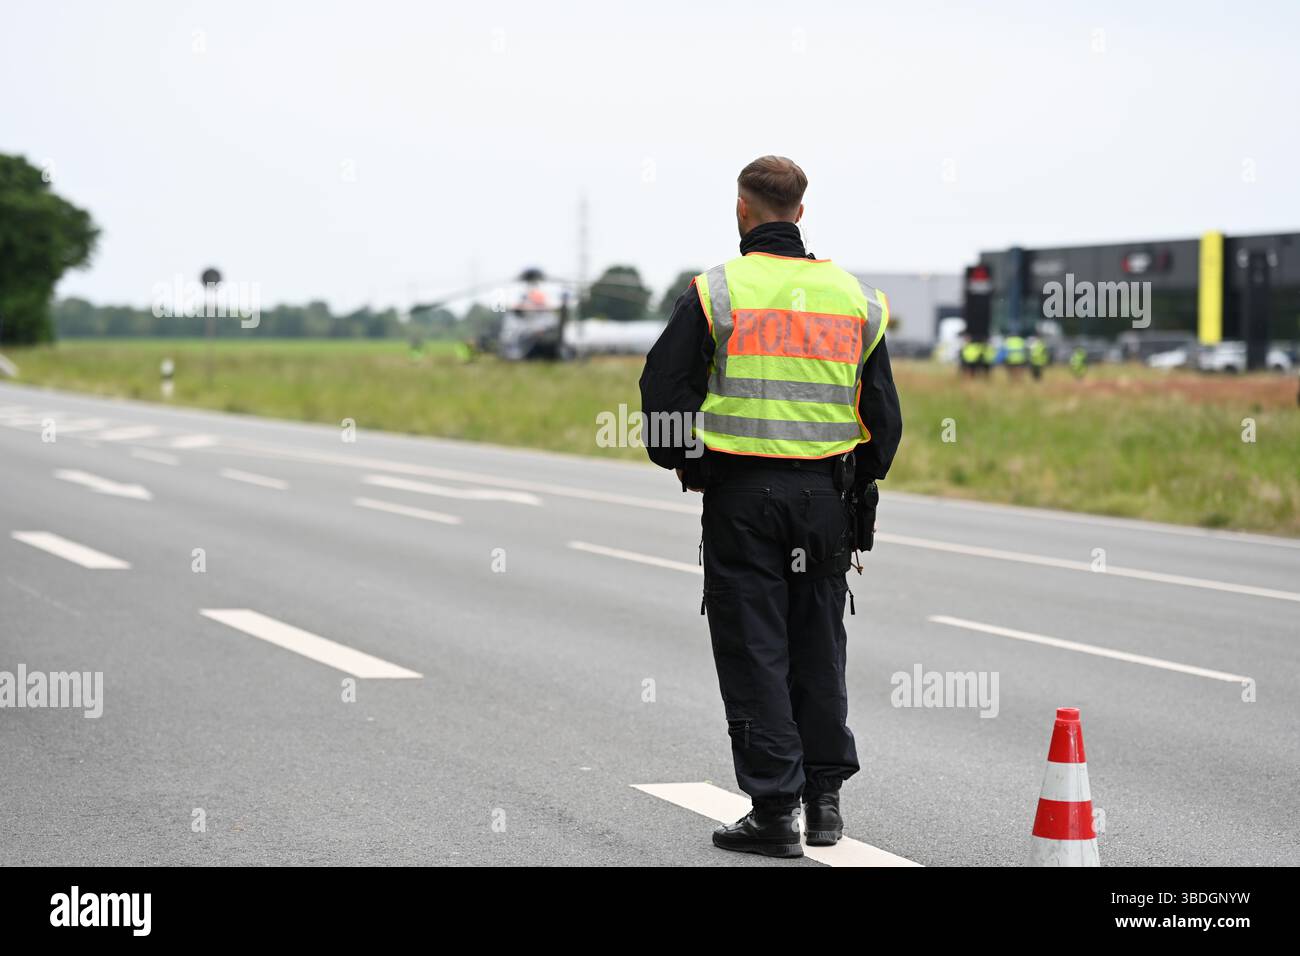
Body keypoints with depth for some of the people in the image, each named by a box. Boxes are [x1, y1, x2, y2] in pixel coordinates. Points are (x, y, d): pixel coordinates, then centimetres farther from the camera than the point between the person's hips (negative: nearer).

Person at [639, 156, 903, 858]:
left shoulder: (716, 292, -5)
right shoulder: (852, 297, 7)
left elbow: (664, 387, -6)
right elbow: (884, 412, 10)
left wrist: (683, 464, 9)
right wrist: (859, 483, 22)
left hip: (741, 492, -3)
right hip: (825, 497, 4)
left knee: (754, 651, 1)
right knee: (819, 648, 14)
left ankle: (775, 811, -1)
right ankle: (824, 799, 18)